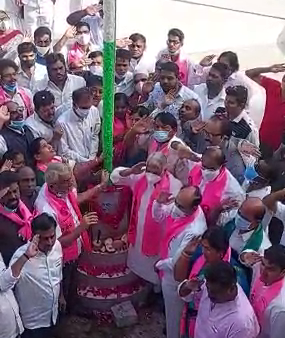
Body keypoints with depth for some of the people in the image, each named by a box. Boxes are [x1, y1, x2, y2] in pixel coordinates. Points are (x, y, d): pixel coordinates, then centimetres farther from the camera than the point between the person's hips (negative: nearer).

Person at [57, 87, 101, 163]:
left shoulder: (94, 111, -4)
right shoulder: (62, 122, -18)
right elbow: (64, 152, -10)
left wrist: (92, 158, 3)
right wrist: (85, 161, -11)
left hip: (91, 160, 4)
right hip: (74, 163, -4)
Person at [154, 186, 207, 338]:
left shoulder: (193, 231, -40)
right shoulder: (179, 206, -17)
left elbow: (177, 263, -32)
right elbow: (158, 216, 1)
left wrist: (159, 264, -13)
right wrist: (159, 203, -21)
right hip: (170, 272, 8)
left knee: (174, 313, 19)